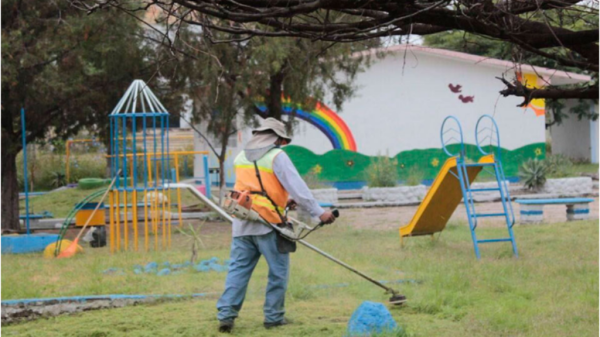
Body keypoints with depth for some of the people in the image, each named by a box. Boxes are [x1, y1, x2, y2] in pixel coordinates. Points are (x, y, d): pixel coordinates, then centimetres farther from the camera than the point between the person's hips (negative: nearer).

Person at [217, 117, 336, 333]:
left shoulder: (241, 157, 13)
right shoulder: (277, 156, -7)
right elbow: (297, 186, -12)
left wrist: (283, 200, 24)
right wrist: (318, 212, -13)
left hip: (242, 224, 5)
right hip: (268, 224, -5)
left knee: (238, 270, 5)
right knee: (278, 271, 8)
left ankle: (226, 315, -5)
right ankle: (274, 317, 10)